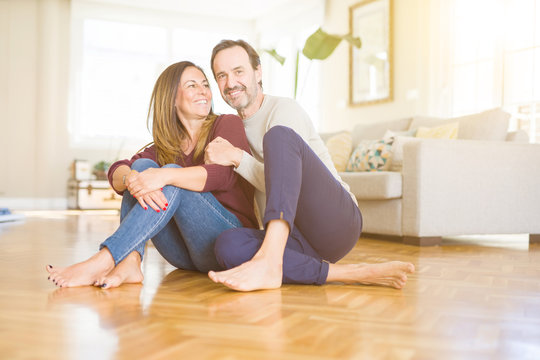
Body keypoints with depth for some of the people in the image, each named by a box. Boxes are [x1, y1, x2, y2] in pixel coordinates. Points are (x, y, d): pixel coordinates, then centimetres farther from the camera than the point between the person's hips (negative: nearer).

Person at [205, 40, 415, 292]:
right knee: (228, 245, -29)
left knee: (279, 136, -28)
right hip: (299, 241, 5)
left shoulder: (283, 109, 1)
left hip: (338, 220, -5)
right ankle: (349, 274, -30)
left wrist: (237, 158, -16)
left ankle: (269, 262, -46)